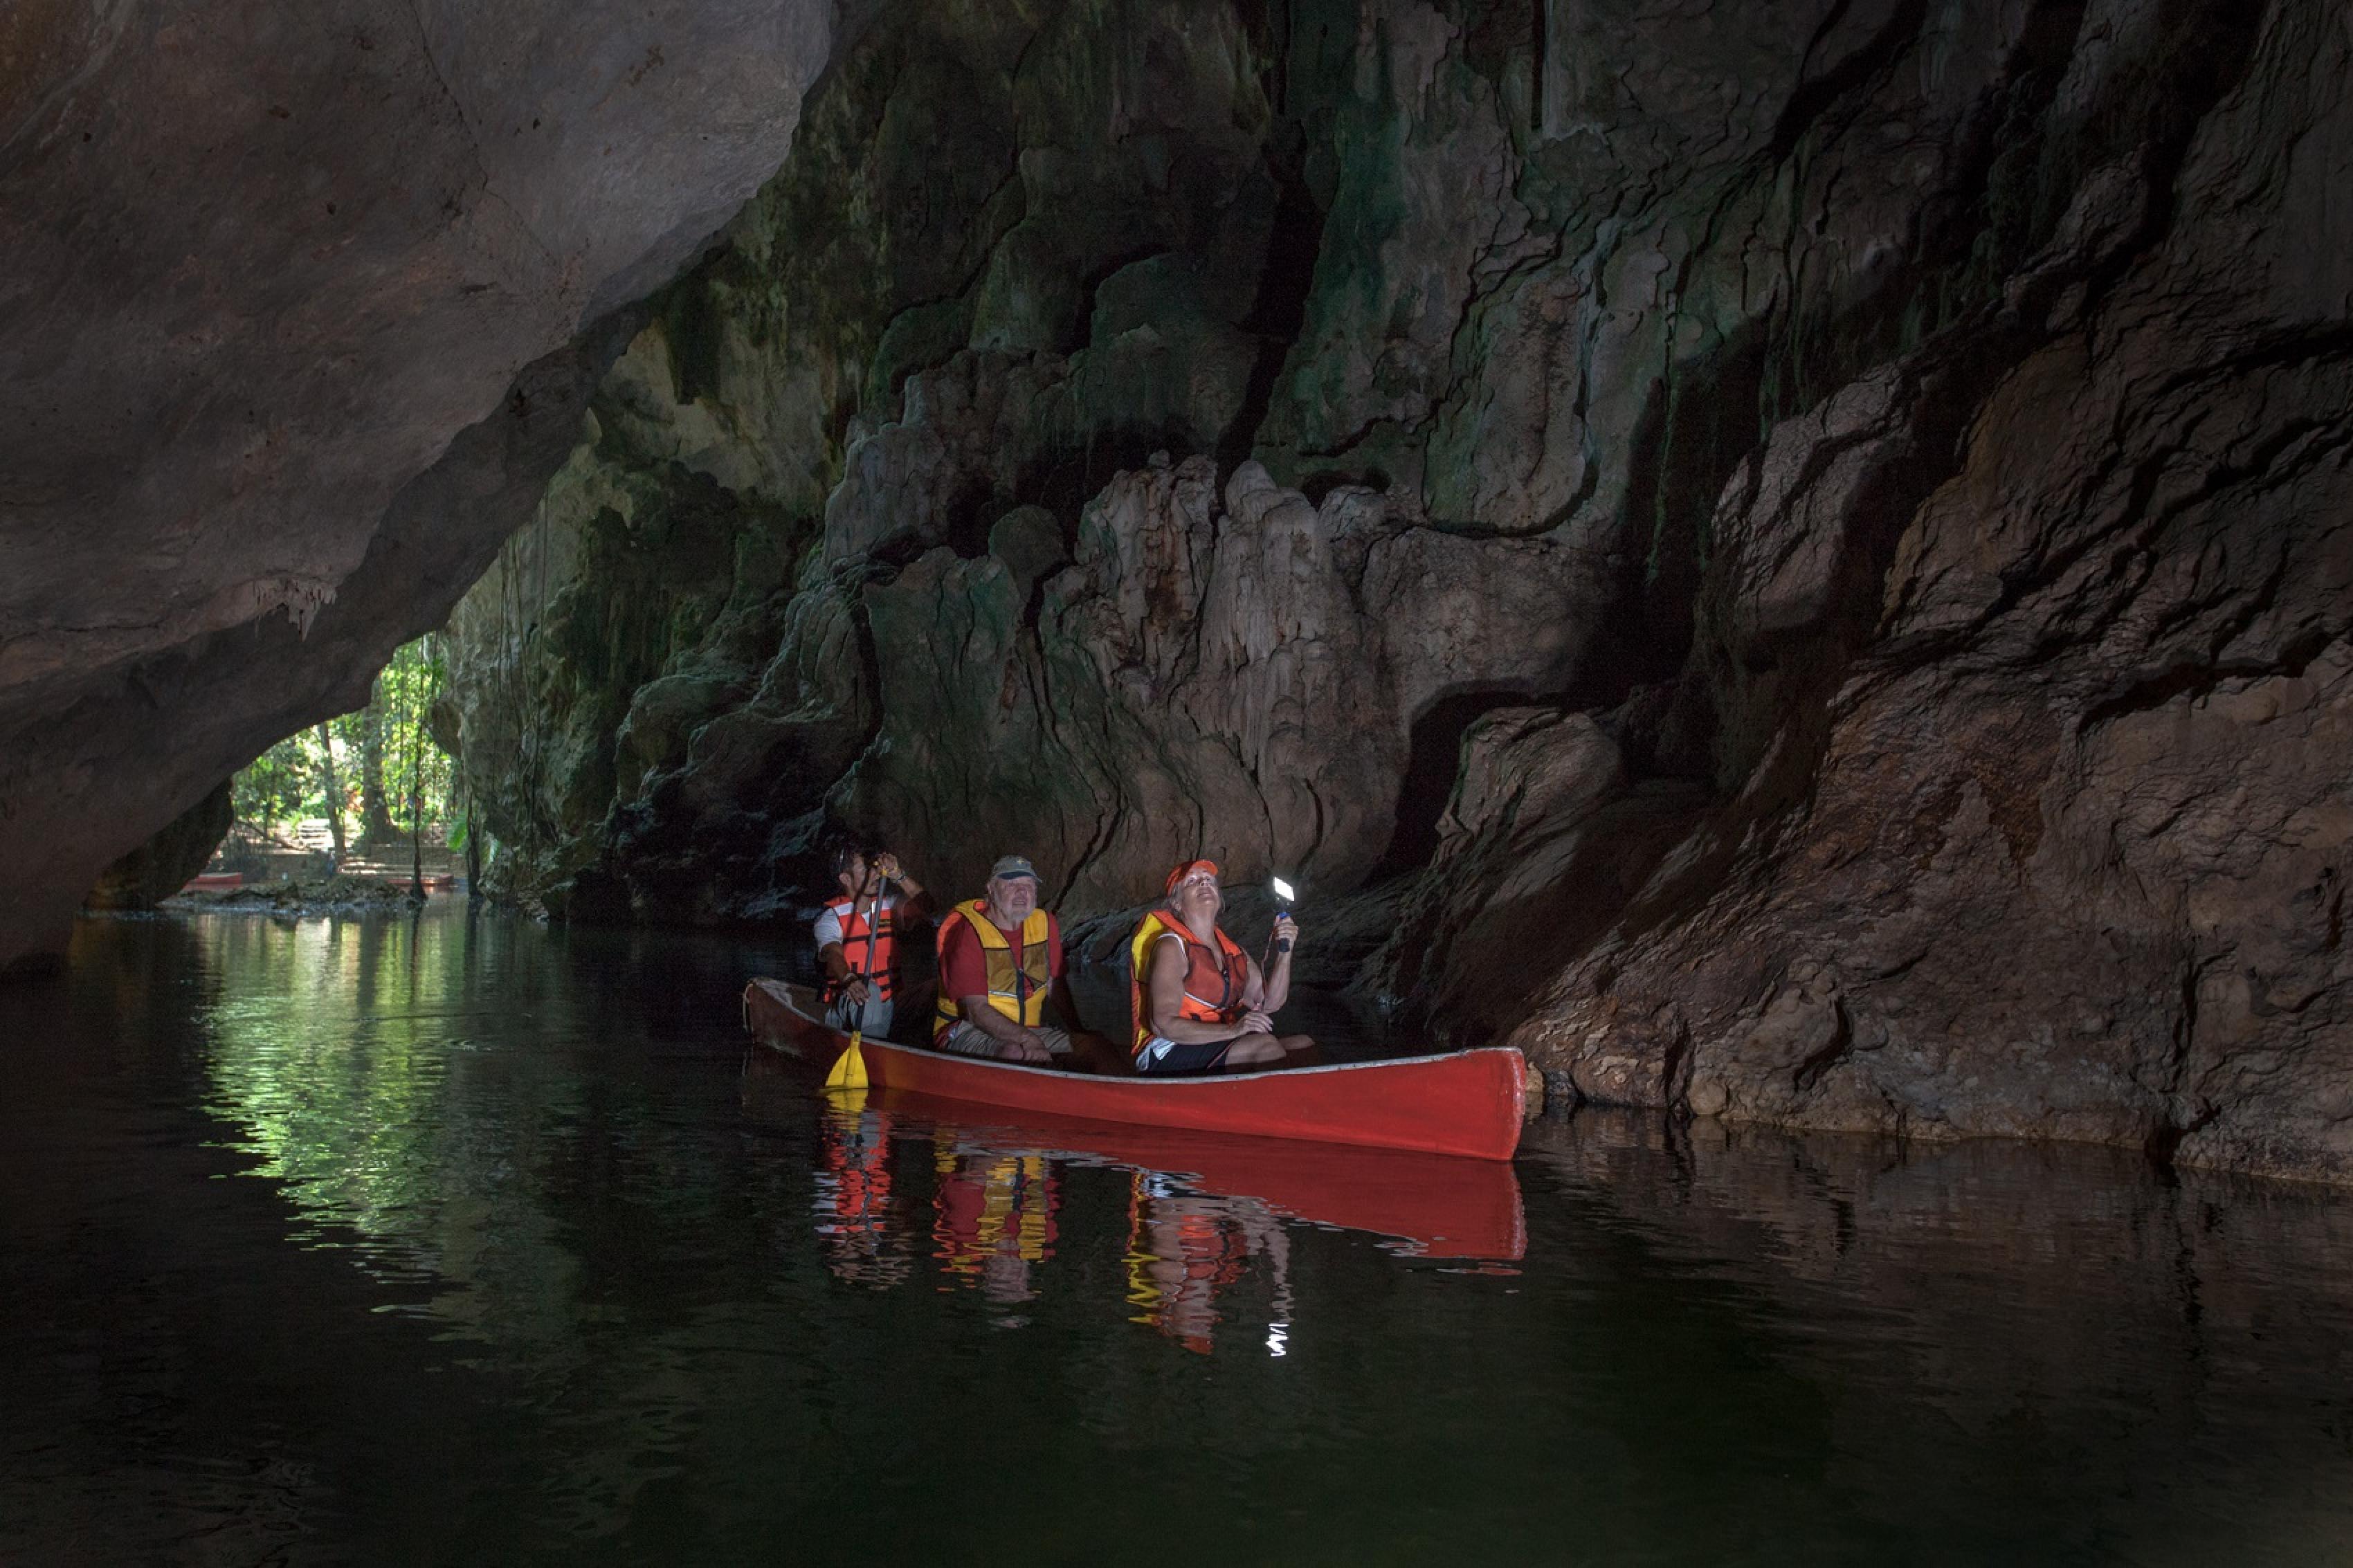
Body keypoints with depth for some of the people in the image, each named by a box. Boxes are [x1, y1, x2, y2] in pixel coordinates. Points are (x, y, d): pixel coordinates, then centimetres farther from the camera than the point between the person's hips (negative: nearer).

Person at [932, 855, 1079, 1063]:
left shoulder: (1046, 924, 6)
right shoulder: (968, 932, -14)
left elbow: (1055, 985, 16)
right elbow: (976, 1010, -21)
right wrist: (1028, 1039, -33)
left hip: (1030, 1028, 6)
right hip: (967, 1030, -6)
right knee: (1015, 1053, -38)